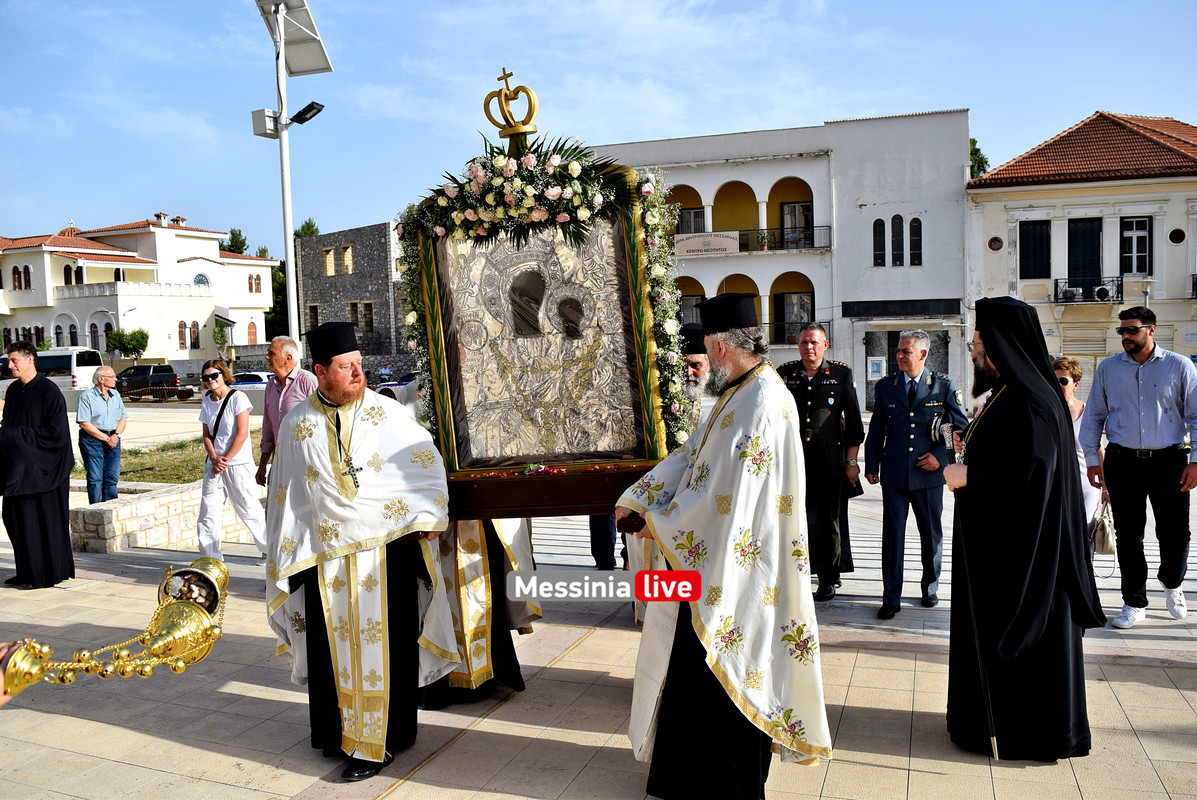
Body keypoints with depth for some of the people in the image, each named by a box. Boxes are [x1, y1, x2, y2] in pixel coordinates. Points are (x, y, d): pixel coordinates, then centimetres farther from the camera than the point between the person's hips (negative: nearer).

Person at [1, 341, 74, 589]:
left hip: (42, 468, -7)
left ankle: (49, 574, 9)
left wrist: (20, 436, -14)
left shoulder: (48, 390, -12)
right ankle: (28, 571, 21)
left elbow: (57, 432, -16)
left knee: (45, 520, -1)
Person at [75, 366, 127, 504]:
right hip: (92, 440, -5)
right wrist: (105, 438, -14)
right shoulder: (86, 396, -5)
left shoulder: (115, 395, 14)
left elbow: (123, 418, 12)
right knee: (95, 479, -4)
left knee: (112, 479, 5)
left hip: (113, 440, 5)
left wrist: (116, 435, -6)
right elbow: (84, 424, -11)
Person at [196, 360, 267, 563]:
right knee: (208, 510, 3)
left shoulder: (237, 398, -7)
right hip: (214, 465, 6)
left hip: (238, 463, -6)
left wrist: (226, 459, -12)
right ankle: (210, 557, 12)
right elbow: (207, 435, 11)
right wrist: (214, 457, -6)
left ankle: (269, 550, 13)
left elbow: (242, 434, -11)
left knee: (249, 509, -1)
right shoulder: (206, 402, 10)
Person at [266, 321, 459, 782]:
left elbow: (426, 461, 4)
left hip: (385, 551, -2)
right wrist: (286, 554, 11)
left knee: (382, 648, 2)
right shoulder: (295, 425, 5)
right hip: (326, 558, 2)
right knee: (333, 649, 10)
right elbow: (283, 491, 12)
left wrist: (425, 518, -4)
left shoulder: (386, 412, -1)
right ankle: (338, 729, 30)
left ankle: (378, 742, 15)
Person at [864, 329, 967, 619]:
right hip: (894, 475, 1)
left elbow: (962, 427, 5)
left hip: (929, 474, -1)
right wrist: (871, 466, 7)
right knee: (892, 535, 0)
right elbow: (876, 430, 11)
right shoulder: (886, 386, 5)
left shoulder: (944, 386, 0)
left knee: (931, 534, 12)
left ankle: (930, 587, 33)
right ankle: (891, 598, 6)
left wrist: (941, 455, -7)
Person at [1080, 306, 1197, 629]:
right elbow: (1093, 416, 11)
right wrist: (1092, 459, 6)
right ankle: (1134, 603, 17)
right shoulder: (1107, 368, 7)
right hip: (1122, 462, 1)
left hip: (1169, 460, -1)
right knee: (1127, 536, 4)